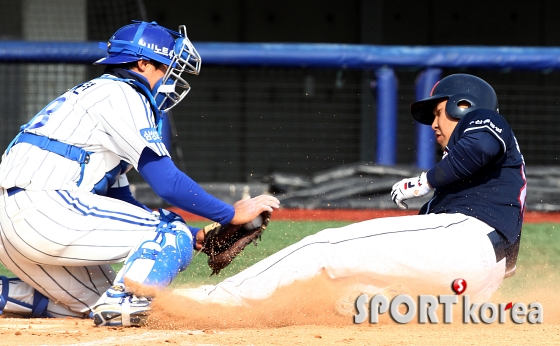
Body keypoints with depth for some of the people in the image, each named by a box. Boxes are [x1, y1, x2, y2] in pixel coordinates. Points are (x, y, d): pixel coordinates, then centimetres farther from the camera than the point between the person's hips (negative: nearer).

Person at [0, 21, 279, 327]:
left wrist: (195, 236, 19)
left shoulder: (97, 94, 28)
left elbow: (120, 202, 26)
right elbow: (167, 183, -10)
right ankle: (120, 303, -19)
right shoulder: (123, 95, -2)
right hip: (44, 210, -10)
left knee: (99, 305, 19)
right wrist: (231, 214, -1)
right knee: (172, 235, -5)